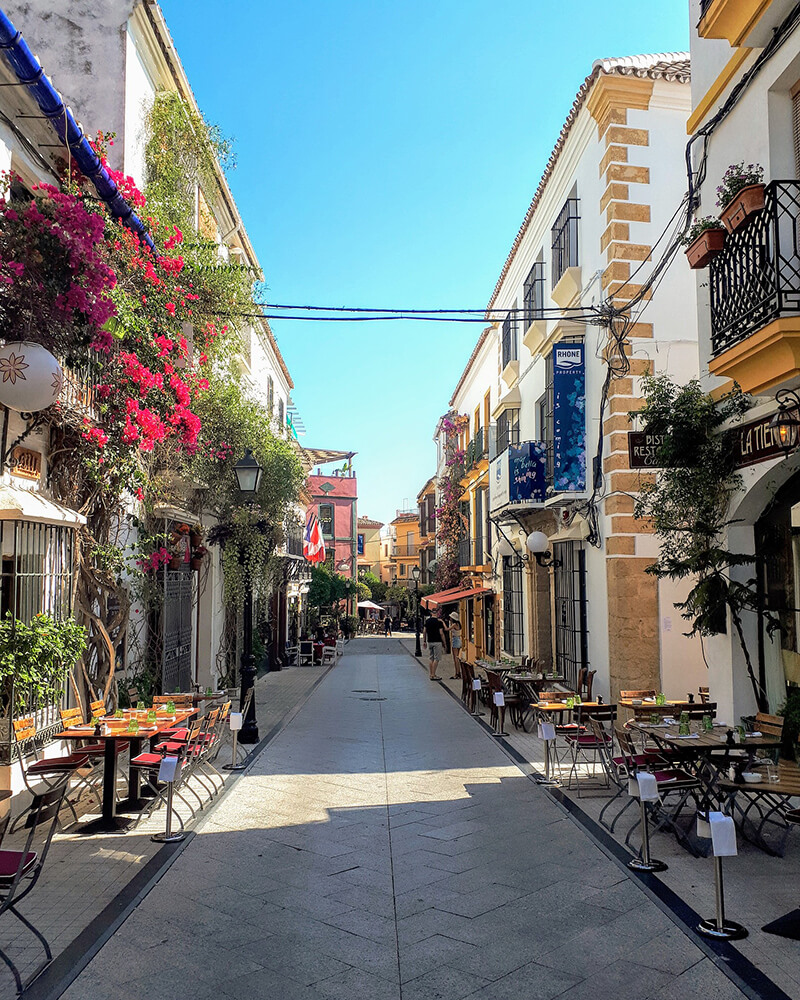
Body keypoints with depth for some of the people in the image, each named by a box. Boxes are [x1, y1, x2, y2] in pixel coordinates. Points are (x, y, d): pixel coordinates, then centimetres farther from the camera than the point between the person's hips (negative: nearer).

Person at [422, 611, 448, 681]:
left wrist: (425, 641, 16)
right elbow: (441, 633, -13)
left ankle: (431, 674, 17)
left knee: (431, 659, 14)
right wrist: (444, 643, -5)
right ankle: (433, 675, -6)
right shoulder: (439, 621, -11)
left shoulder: (427, 621, 7)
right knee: (436, 659, -2)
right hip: (437, 642, -6)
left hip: (429, 642, 6)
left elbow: (424, 631, 8)